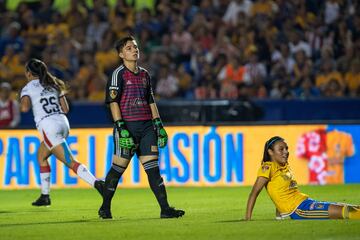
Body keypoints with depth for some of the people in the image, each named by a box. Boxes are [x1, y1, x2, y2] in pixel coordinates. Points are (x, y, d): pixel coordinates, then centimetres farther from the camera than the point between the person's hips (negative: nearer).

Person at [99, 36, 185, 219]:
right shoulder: (119, 74, -3)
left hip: (146, 126, 5)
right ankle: (105, 208, 12)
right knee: (118, 167, -1)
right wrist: (121, 128, -17)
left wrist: (159, 126, 16)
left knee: (153, 167, -1)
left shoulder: (144, 74, 17)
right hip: (127, 125, -5)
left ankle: (165, 209, -8)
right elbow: (113, 102, -9)